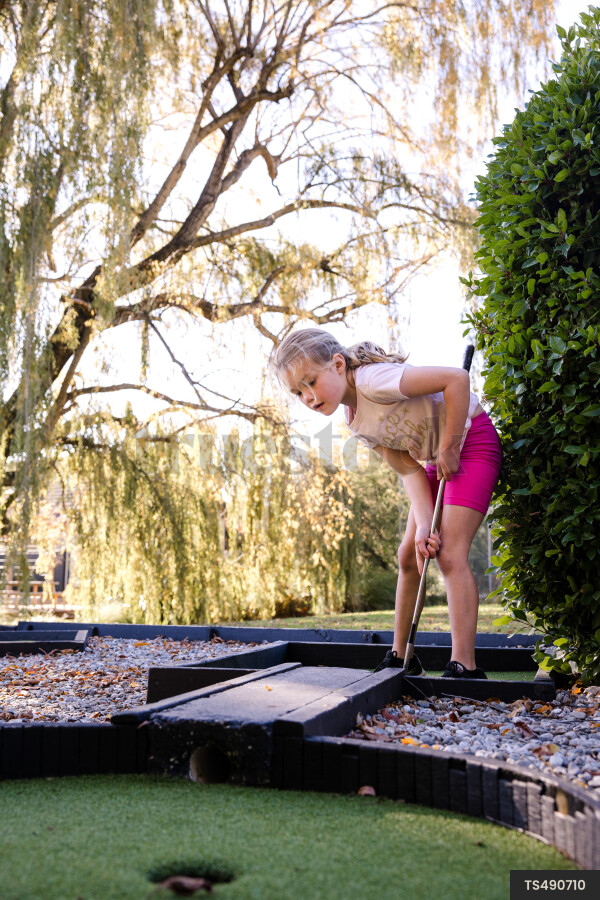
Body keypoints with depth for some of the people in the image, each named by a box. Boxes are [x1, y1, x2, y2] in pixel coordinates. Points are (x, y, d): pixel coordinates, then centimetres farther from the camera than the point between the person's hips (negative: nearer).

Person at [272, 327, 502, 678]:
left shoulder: (373, 379, -27)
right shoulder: (356, 421, -1)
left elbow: (457, 378, -34)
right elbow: (410, 470, -6)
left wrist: (448, 448, -25)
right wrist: (423, 527, -20)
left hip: (472, 442, -9)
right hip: (438, 460, 9)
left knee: (451, 554, -18)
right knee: (409, 554, 7)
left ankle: (464, 666, -14)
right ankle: (399, 657, 19)